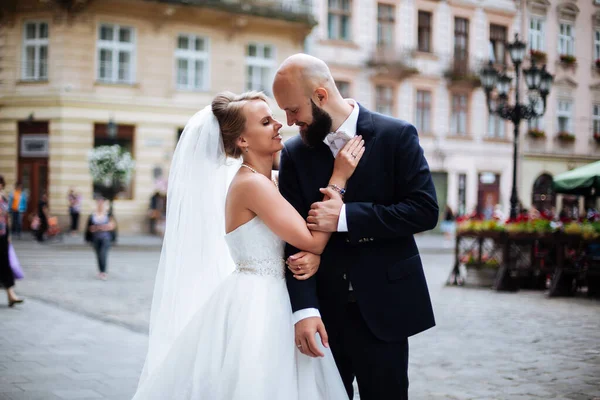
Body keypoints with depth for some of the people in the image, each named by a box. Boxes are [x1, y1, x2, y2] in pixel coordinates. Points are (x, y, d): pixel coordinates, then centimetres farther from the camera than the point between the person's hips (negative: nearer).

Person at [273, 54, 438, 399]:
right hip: (324, 311, 3)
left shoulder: (396, 136, -5)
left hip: (383, 307, -2)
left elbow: (426, 210, -12)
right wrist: (304, 308, -16)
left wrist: (346, 217, -19)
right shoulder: (295, 153, 3)